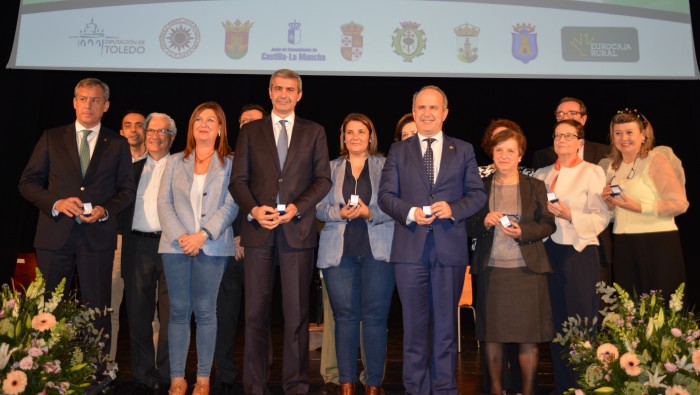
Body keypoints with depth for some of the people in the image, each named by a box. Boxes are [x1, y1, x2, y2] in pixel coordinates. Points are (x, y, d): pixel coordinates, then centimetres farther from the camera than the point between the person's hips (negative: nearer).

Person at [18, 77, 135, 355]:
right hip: (55, 236, 1)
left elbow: (127, 189, 8)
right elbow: (28, 182, 7)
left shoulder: (118, 144, 9)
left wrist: (105, 210, -10)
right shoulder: (52, 138, 9)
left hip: (98, 237, -1)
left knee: (98, 311, 3)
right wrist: (56, 203, -11)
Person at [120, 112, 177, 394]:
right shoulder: (133, 169, 17)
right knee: (138, 314, 8)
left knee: (170, 314, 2)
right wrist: (125, 232, 2)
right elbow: (123, 206, 16)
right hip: (137, 246, 4)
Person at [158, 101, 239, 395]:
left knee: (205, 311, 2)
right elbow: (163, 202, 5)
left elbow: (231, 206, -4)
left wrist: (203, 235, -16)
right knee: (179, 311, 5)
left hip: (212, 247, -2)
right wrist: (180, 236, -10)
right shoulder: (175, 162, 13)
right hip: (176, 245, 2)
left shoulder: (230, 164, 5)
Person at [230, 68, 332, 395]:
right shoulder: (250, 131, 13)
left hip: (298, 229, 0)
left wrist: (295, 208, -10)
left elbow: (323, 179, 4)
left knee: (297, 312, 3)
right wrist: (254, 209, -11)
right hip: (258, 228, 1)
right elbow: (238, 180, 7)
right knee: (255, 311, 3)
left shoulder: (314, 132, 12)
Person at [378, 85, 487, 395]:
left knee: (445, 322, 7)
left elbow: (477, 194, 6)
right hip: (410, 249, 0)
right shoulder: (398, 151, 10)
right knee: (414, 323, 7)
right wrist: (410, 212, -14)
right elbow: (386, 195, 3)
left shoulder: (463, 150, 11)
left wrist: (453, 208, -12)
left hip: (450, 248, 0)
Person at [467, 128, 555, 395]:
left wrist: (523, 231, -13)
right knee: (491, 334, 5)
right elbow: (469, 227, 7)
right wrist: (485, 222, -13)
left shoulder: (535, 186, 8)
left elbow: (548, 224, 4)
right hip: (491, 270, 1)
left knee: (528, 335, 2)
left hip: (527, 270, 0)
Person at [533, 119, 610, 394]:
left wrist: (570, 215, -20)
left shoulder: (592, 172, -2)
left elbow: (602, 217, -8)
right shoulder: (542, 174, 12)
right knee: (556, 319, 9)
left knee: (582, 319, 0)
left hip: (580, 251, -4)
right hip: (549, 250, 4)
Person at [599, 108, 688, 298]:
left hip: (658, 244, -5)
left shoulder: (655, 159, -5)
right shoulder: (611, 166, 12)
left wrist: (639, 208, -18)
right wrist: (608, 202, 1)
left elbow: (680, 203, -12)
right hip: (623, 246, 5)